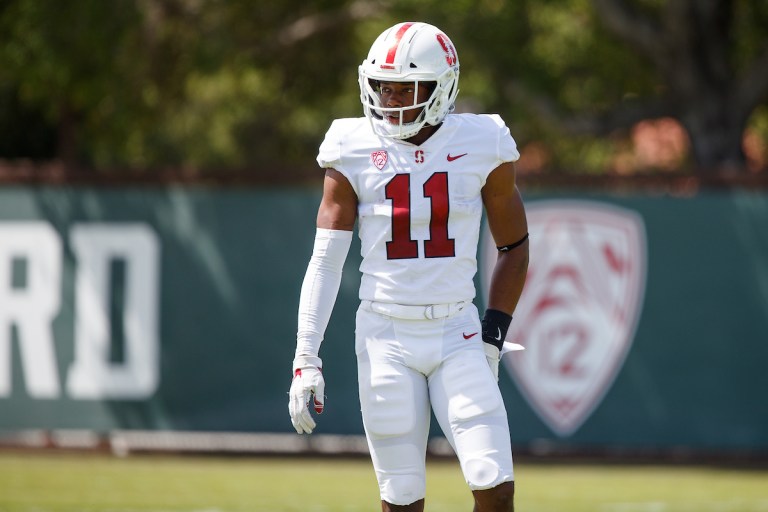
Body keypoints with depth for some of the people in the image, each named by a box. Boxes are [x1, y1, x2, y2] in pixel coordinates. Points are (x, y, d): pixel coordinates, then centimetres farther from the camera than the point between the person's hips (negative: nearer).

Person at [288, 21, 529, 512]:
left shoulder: (481, 147, -2)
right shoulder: (355, 154, -3)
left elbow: (515, 248, 9)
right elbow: (325, 263, -3)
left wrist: (493, 337, 1)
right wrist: (306, 361, -9)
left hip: (457, 336, 0)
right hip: (386, 338, 0)